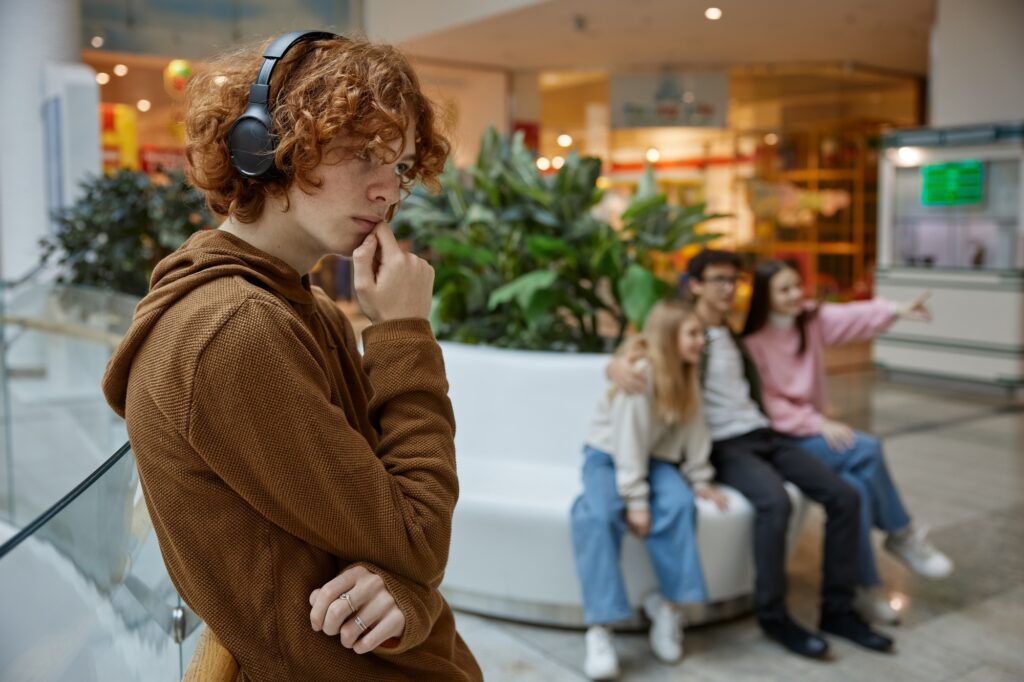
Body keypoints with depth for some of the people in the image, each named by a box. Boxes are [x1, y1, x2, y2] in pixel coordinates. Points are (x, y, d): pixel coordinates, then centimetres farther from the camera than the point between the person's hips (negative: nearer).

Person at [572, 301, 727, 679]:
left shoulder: (686, 376, 2)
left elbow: (694, 432, 7)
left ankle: (668, 606, -18)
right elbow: (628, 441, -24)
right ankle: (600, 628, -36)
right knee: (598, 516, -35)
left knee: (679, 503, -29)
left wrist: (700, 481, 1)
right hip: (608, 455, -5)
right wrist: (636, 500, -26)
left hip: (655, 459, 5)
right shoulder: (640, 374, -21)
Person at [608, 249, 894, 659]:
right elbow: (622, 362, -13)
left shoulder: (733, 335, 21)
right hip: (724, 446, -7)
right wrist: (619, 366, -38)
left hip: (764, 436, 7)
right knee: (775, 502, -35)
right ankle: (773, 615, -18)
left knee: (844, 497, -9)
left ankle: (837, 610, 0)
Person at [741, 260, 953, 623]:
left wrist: (896, 310, -32)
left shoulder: (813, 319, 5)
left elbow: (854, 317, -14)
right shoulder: (753, 341, -11)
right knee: (867, 450, -24)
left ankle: (865, 586, -7)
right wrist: (819, 424, -22)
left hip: (812, 429, 6)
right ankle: (902, 534, -4)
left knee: (857, 487, -21)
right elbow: (767, 403, -15)